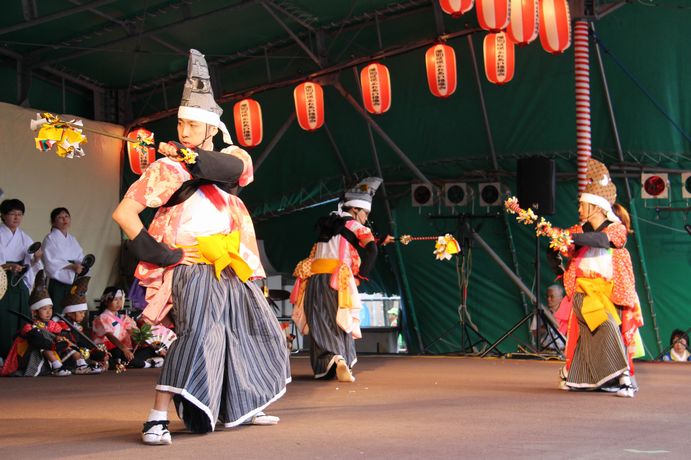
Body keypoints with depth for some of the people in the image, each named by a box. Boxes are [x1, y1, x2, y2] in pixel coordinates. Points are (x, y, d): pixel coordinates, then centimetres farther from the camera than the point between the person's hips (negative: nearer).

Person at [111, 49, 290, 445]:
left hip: (231, 265, 7)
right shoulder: (168, 169, -5)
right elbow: (123, 212, -9)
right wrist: (154, 252, -15)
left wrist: (187, 156, -19)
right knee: (200, 332, -25)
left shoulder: (228, 156, 9)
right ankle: (158, 419, -28)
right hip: (192, 265, -7)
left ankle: (239, 409, 29)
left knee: (255, 331, 13)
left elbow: (238, 167, -17)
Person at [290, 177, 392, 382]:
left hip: (314, 279, 4)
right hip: (337, 280, -4)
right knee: (341, 323, 8)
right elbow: (370, 251, -11)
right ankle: (344, 361, -6)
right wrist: (360, 274, 2)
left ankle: (332, 359, -21)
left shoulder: (327, 225, 23)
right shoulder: (354, 226, 4)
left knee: (321, 325, 0)